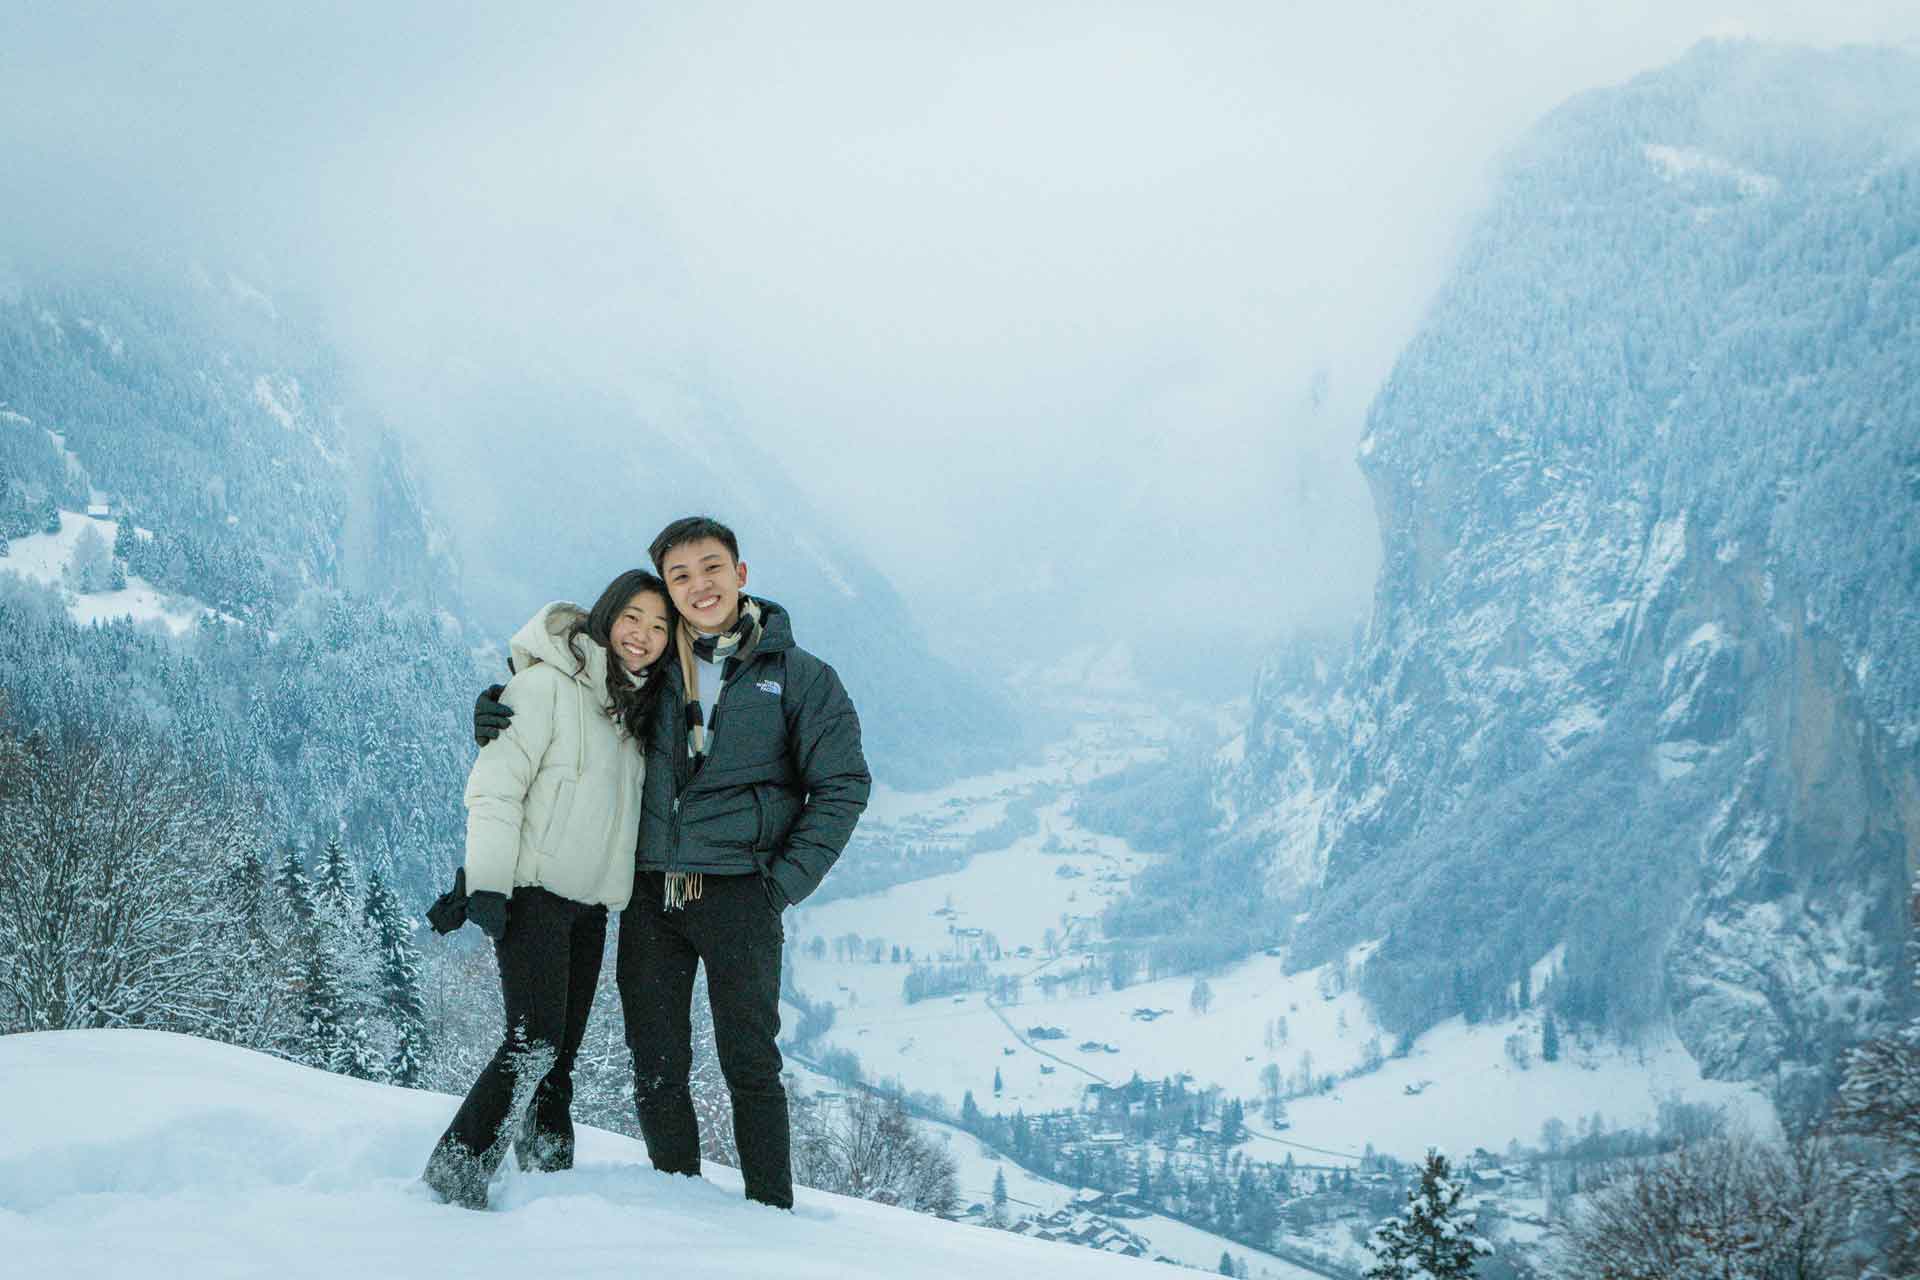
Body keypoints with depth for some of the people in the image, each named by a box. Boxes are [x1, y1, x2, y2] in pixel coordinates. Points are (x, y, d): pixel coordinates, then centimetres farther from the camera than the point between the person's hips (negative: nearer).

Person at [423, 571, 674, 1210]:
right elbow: (495, 785, -13)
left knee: (558, 1057, 7)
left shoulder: (635, 707, 16)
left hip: (590, 903, 8)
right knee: (533, 1043, -16)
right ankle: (455, 1173, -8)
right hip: (533, 893, -8)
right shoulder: (547, 684, -9)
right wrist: (488, 883, -18)